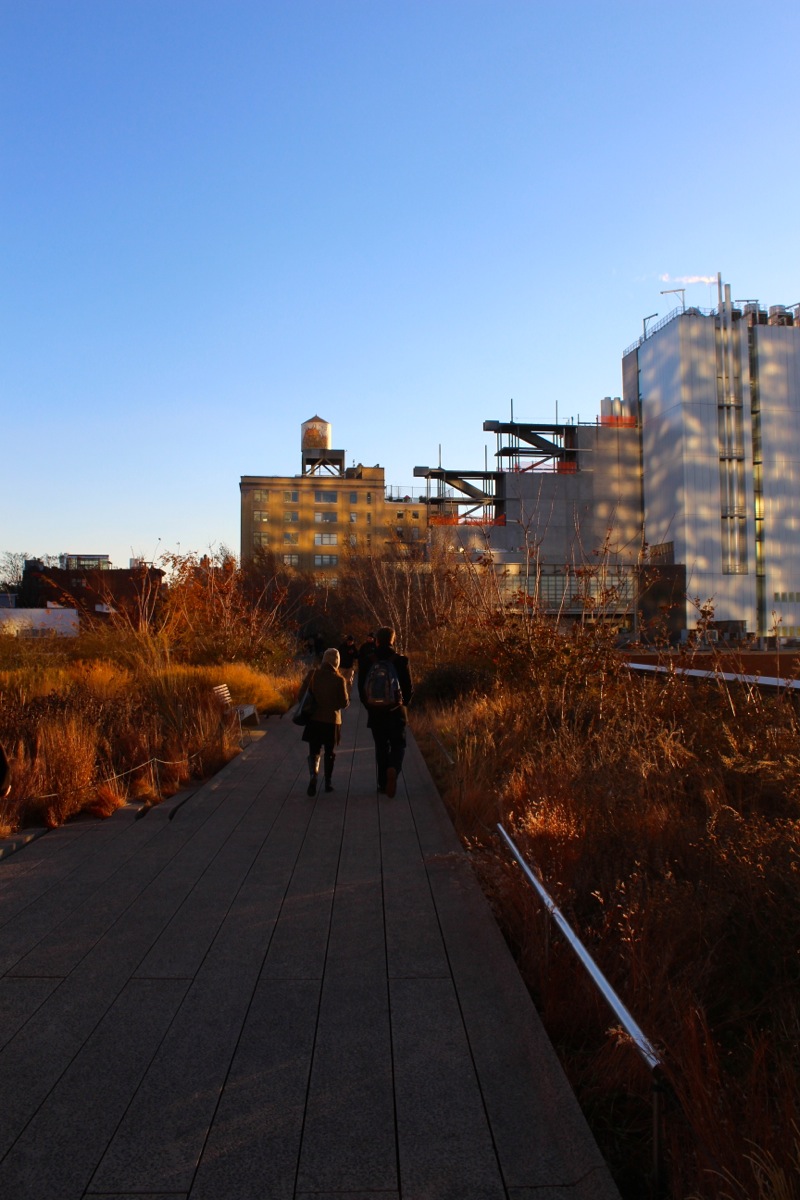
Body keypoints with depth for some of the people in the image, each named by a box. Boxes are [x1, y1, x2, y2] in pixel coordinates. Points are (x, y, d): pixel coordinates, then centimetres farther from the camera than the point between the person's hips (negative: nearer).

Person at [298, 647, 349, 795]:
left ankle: (313, 774, -17)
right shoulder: (339, 679, -12)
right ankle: (327, 782, 21)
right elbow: (344, 703, -9)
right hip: (331, 720, -1)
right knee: (330, 752, 15)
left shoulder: (313, 674, -5)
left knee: (313, 751, 9)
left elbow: (301, 696, -1)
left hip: (314, 720, 2)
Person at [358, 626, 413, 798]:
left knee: (381, 747, 13)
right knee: (398, 745, 10)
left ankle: (383, 784, 15)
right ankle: (393, 769, -19)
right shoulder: (401, 660, -9)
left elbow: (362, 687, 0)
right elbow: (409, 688, -5)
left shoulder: (367, 660, -5)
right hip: (396, 712, -1)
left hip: (375, 711, 2)